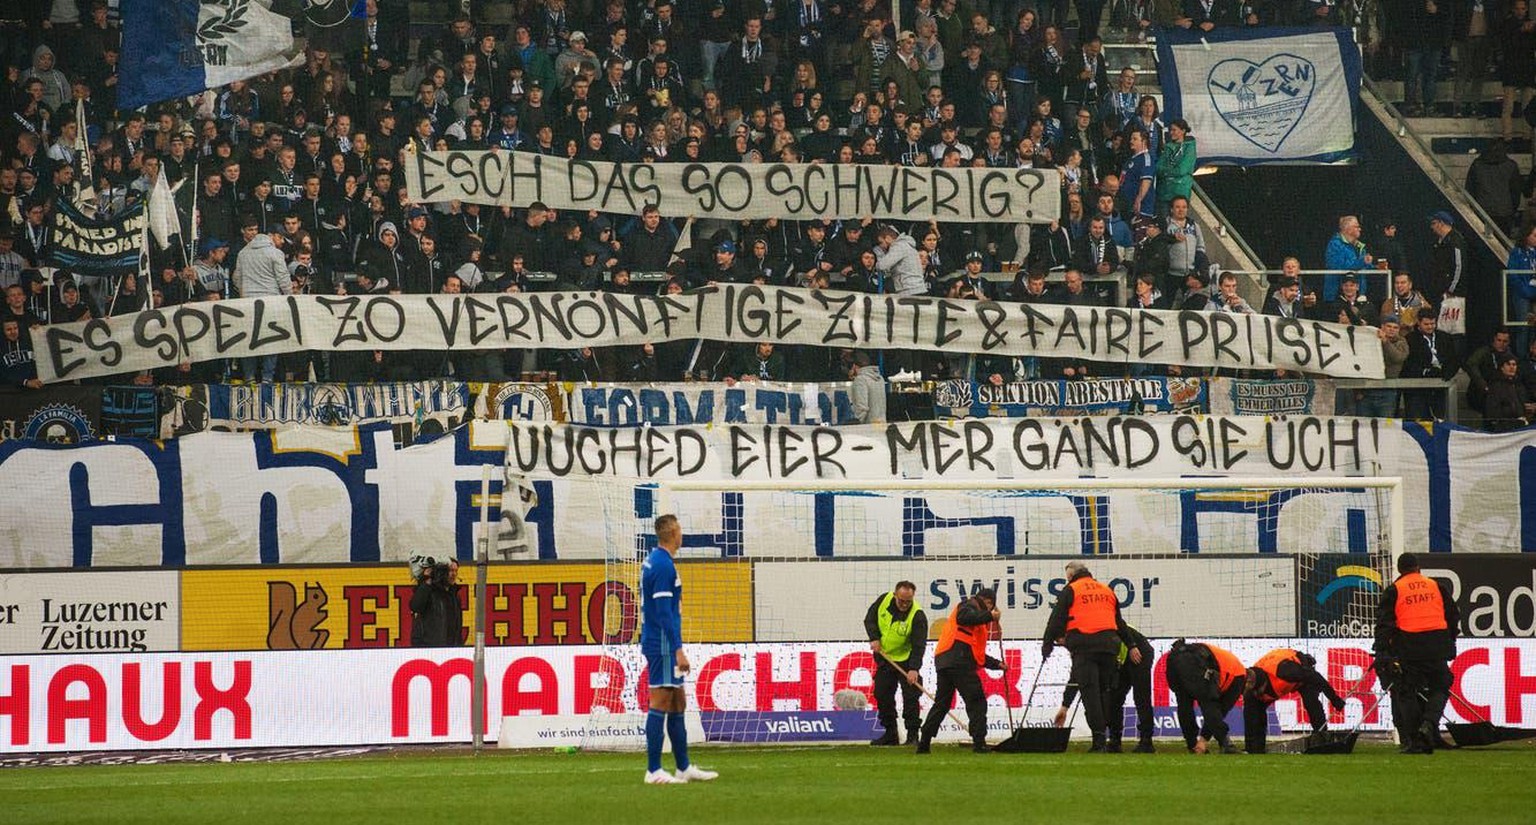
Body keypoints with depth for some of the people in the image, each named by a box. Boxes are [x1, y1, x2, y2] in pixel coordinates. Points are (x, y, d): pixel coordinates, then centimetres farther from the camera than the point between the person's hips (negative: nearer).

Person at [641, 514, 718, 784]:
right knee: (660, 704, -7)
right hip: (663, 647, -10)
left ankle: (684, 768, 18)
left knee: (678, 704, 14)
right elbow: (665, 612, -20)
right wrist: (678, 650, -20)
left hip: (655, 643, 10)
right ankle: (654, 771, -6)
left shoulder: (653, 561, 15)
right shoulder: (663, 566, -16)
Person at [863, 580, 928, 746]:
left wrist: (914, 668, -39)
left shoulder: (917, 616, -25)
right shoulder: (884, 600, -11)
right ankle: (890, 733, 17)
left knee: (910, 697, -11)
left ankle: (912, 735, -5)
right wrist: (874, 638, -13)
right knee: (882, 696, 7)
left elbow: (919, 645, -29)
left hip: (906, 660, -5)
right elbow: (870, 619, 3)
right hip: (884, 658, 5)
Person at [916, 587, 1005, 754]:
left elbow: (976, 653, 33)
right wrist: (990, 616, -18)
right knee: (976, 701, -7)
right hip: (958, 663, -10)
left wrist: (997, 664, 29)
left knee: (941, 704, 15)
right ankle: (979, 742, -13)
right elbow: (963, 617, -21)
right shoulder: (969, 606, 6)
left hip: (944, 662, 10)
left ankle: (924, 743, 14)